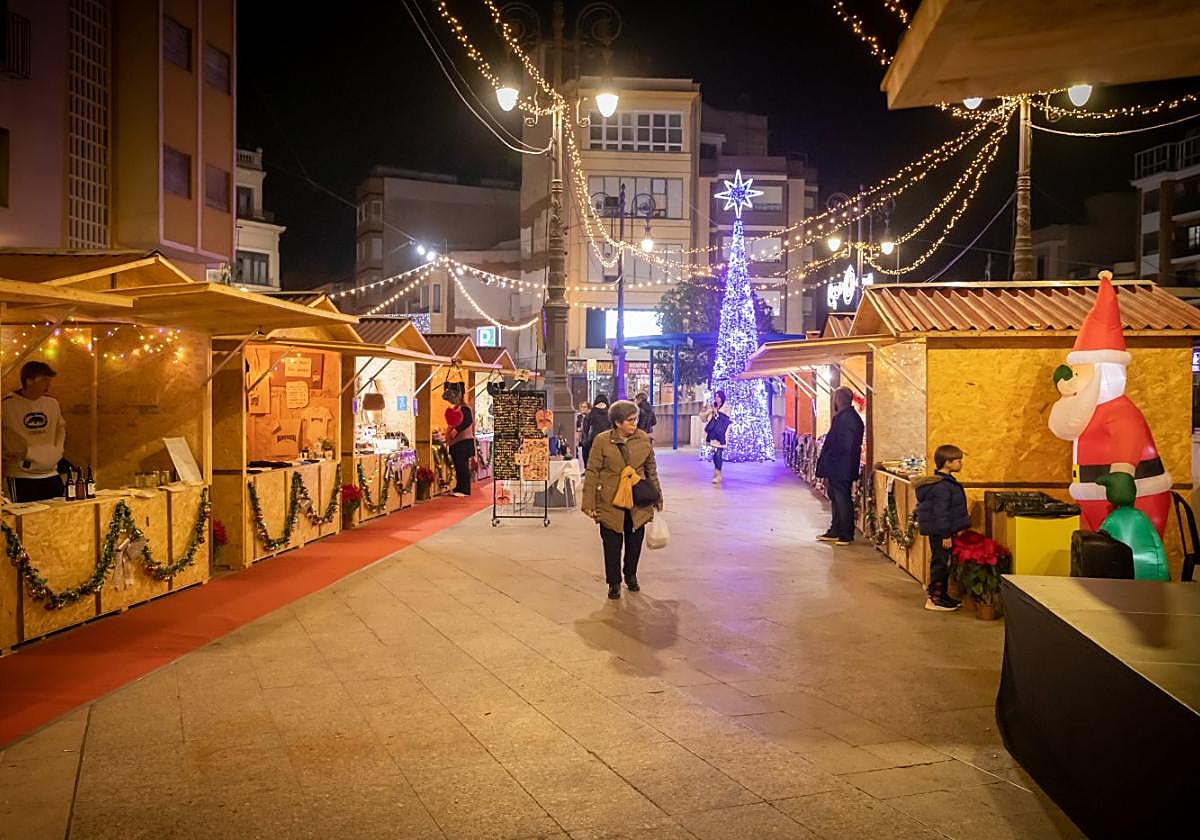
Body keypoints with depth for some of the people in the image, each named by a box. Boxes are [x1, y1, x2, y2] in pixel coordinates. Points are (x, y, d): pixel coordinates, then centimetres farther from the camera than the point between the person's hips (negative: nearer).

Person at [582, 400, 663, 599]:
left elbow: (651, 470, 12)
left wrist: (657, 496, 16)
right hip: (610, 502, -3)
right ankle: (614, 582, 21)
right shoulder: (601, 441, -8)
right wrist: (589, 503, -7)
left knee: (635, 541, 12)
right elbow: (592, 472, -5)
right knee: (612, 544, 4)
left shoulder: (644, 440, 1)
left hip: (638, 502, 3)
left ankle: (631, 575, 36)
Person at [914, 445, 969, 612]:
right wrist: (946, 535, -21)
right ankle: (935, 599, 4)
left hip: (939, 532, 10)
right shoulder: (942, 486, -21)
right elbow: (941, 513, -23)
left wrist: (954, 530, 24)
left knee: (942, 563, 17)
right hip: (940, 533, -10)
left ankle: (942, 595, 27)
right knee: (941, 563, -3)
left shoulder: (946, 481, 12)